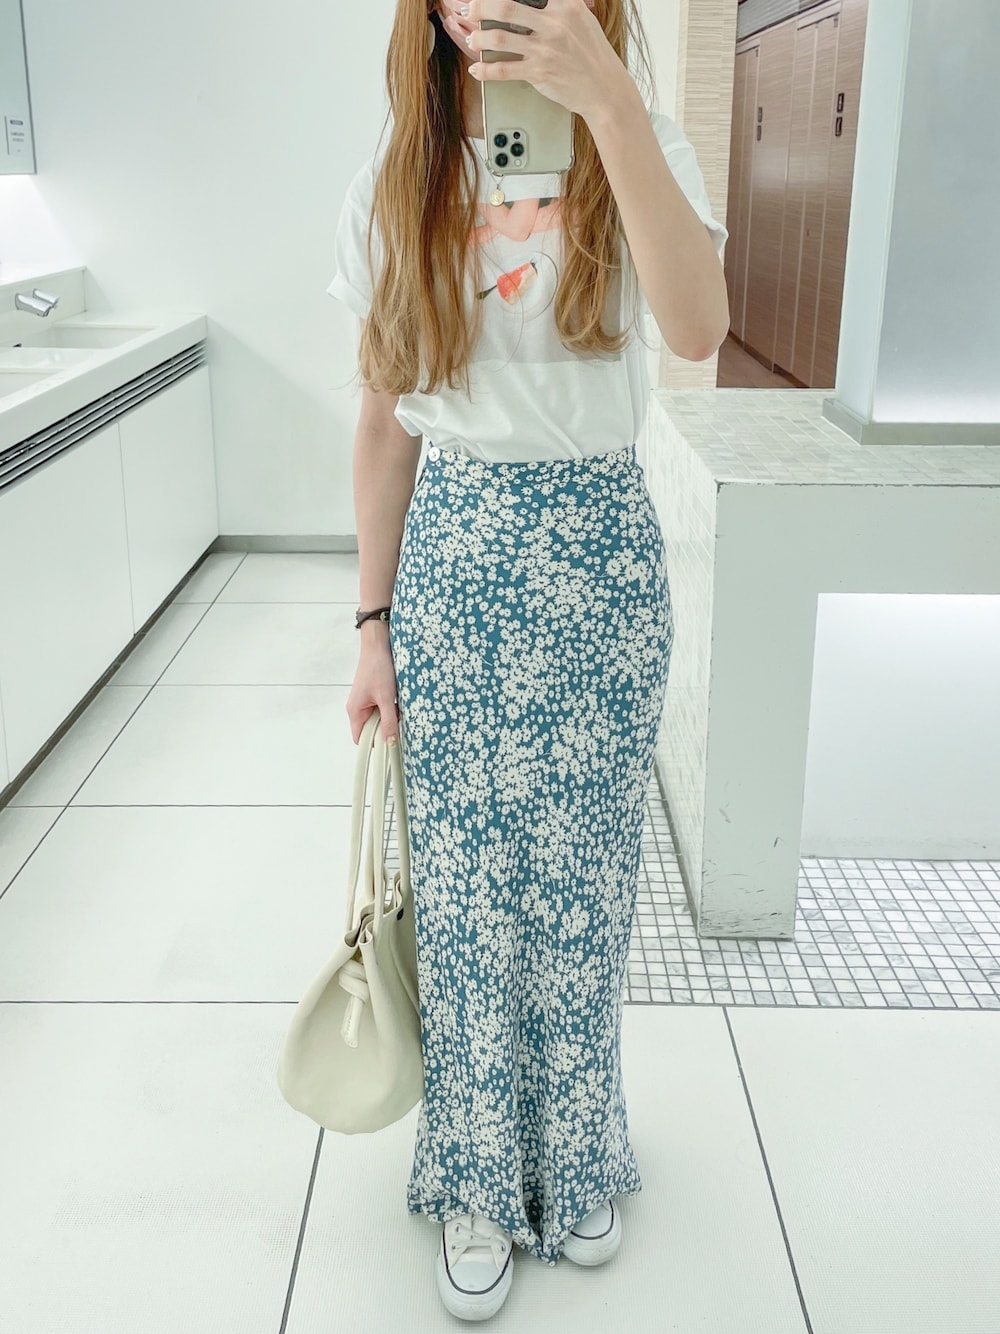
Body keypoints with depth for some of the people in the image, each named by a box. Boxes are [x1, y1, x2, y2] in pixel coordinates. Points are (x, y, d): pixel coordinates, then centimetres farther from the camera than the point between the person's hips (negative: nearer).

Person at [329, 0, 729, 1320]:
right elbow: (385, 423, 3)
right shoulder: (399, 180, 2)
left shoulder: (641, 146, -2)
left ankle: (579, 1159, 36)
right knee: (465, 883, 9)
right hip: (451, 561, 1)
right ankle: (477, 1174, 32)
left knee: (582, 881, 10)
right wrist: (375, 625, 2)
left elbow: (698, 327, -24)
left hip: (598, 556, -1)